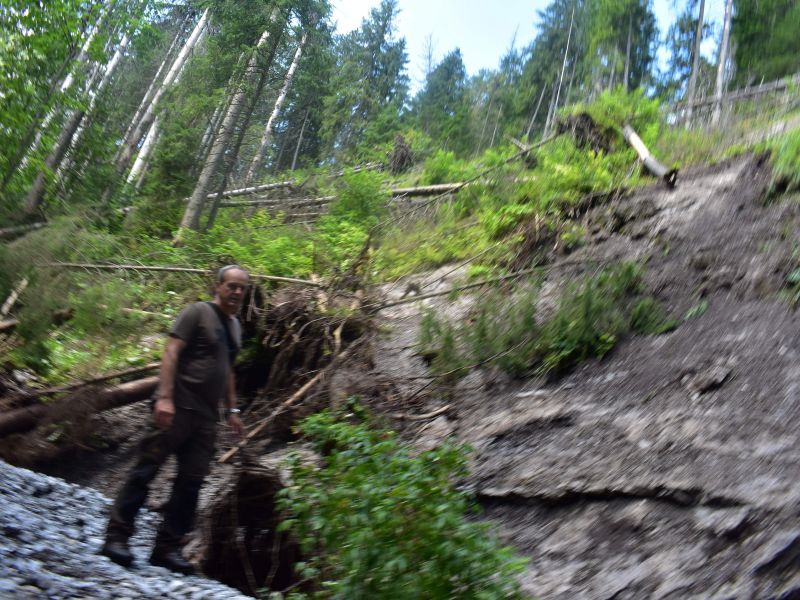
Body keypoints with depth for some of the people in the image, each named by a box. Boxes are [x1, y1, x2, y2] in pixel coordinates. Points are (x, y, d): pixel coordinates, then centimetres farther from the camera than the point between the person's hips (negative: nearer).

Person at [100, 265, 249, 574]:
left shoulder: (234, 325, 18)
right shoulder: (197, 312, -4)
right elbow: (171, 352, -13)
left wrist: (232, 410, 19)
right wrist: (164, 397, -22)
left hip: (205, 416, 7)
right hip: (177, 407, -7)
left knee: (191, 481, 5)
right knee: (146, 470, -4)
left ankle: (167, 548, 12)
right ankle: (116, 537, 5)